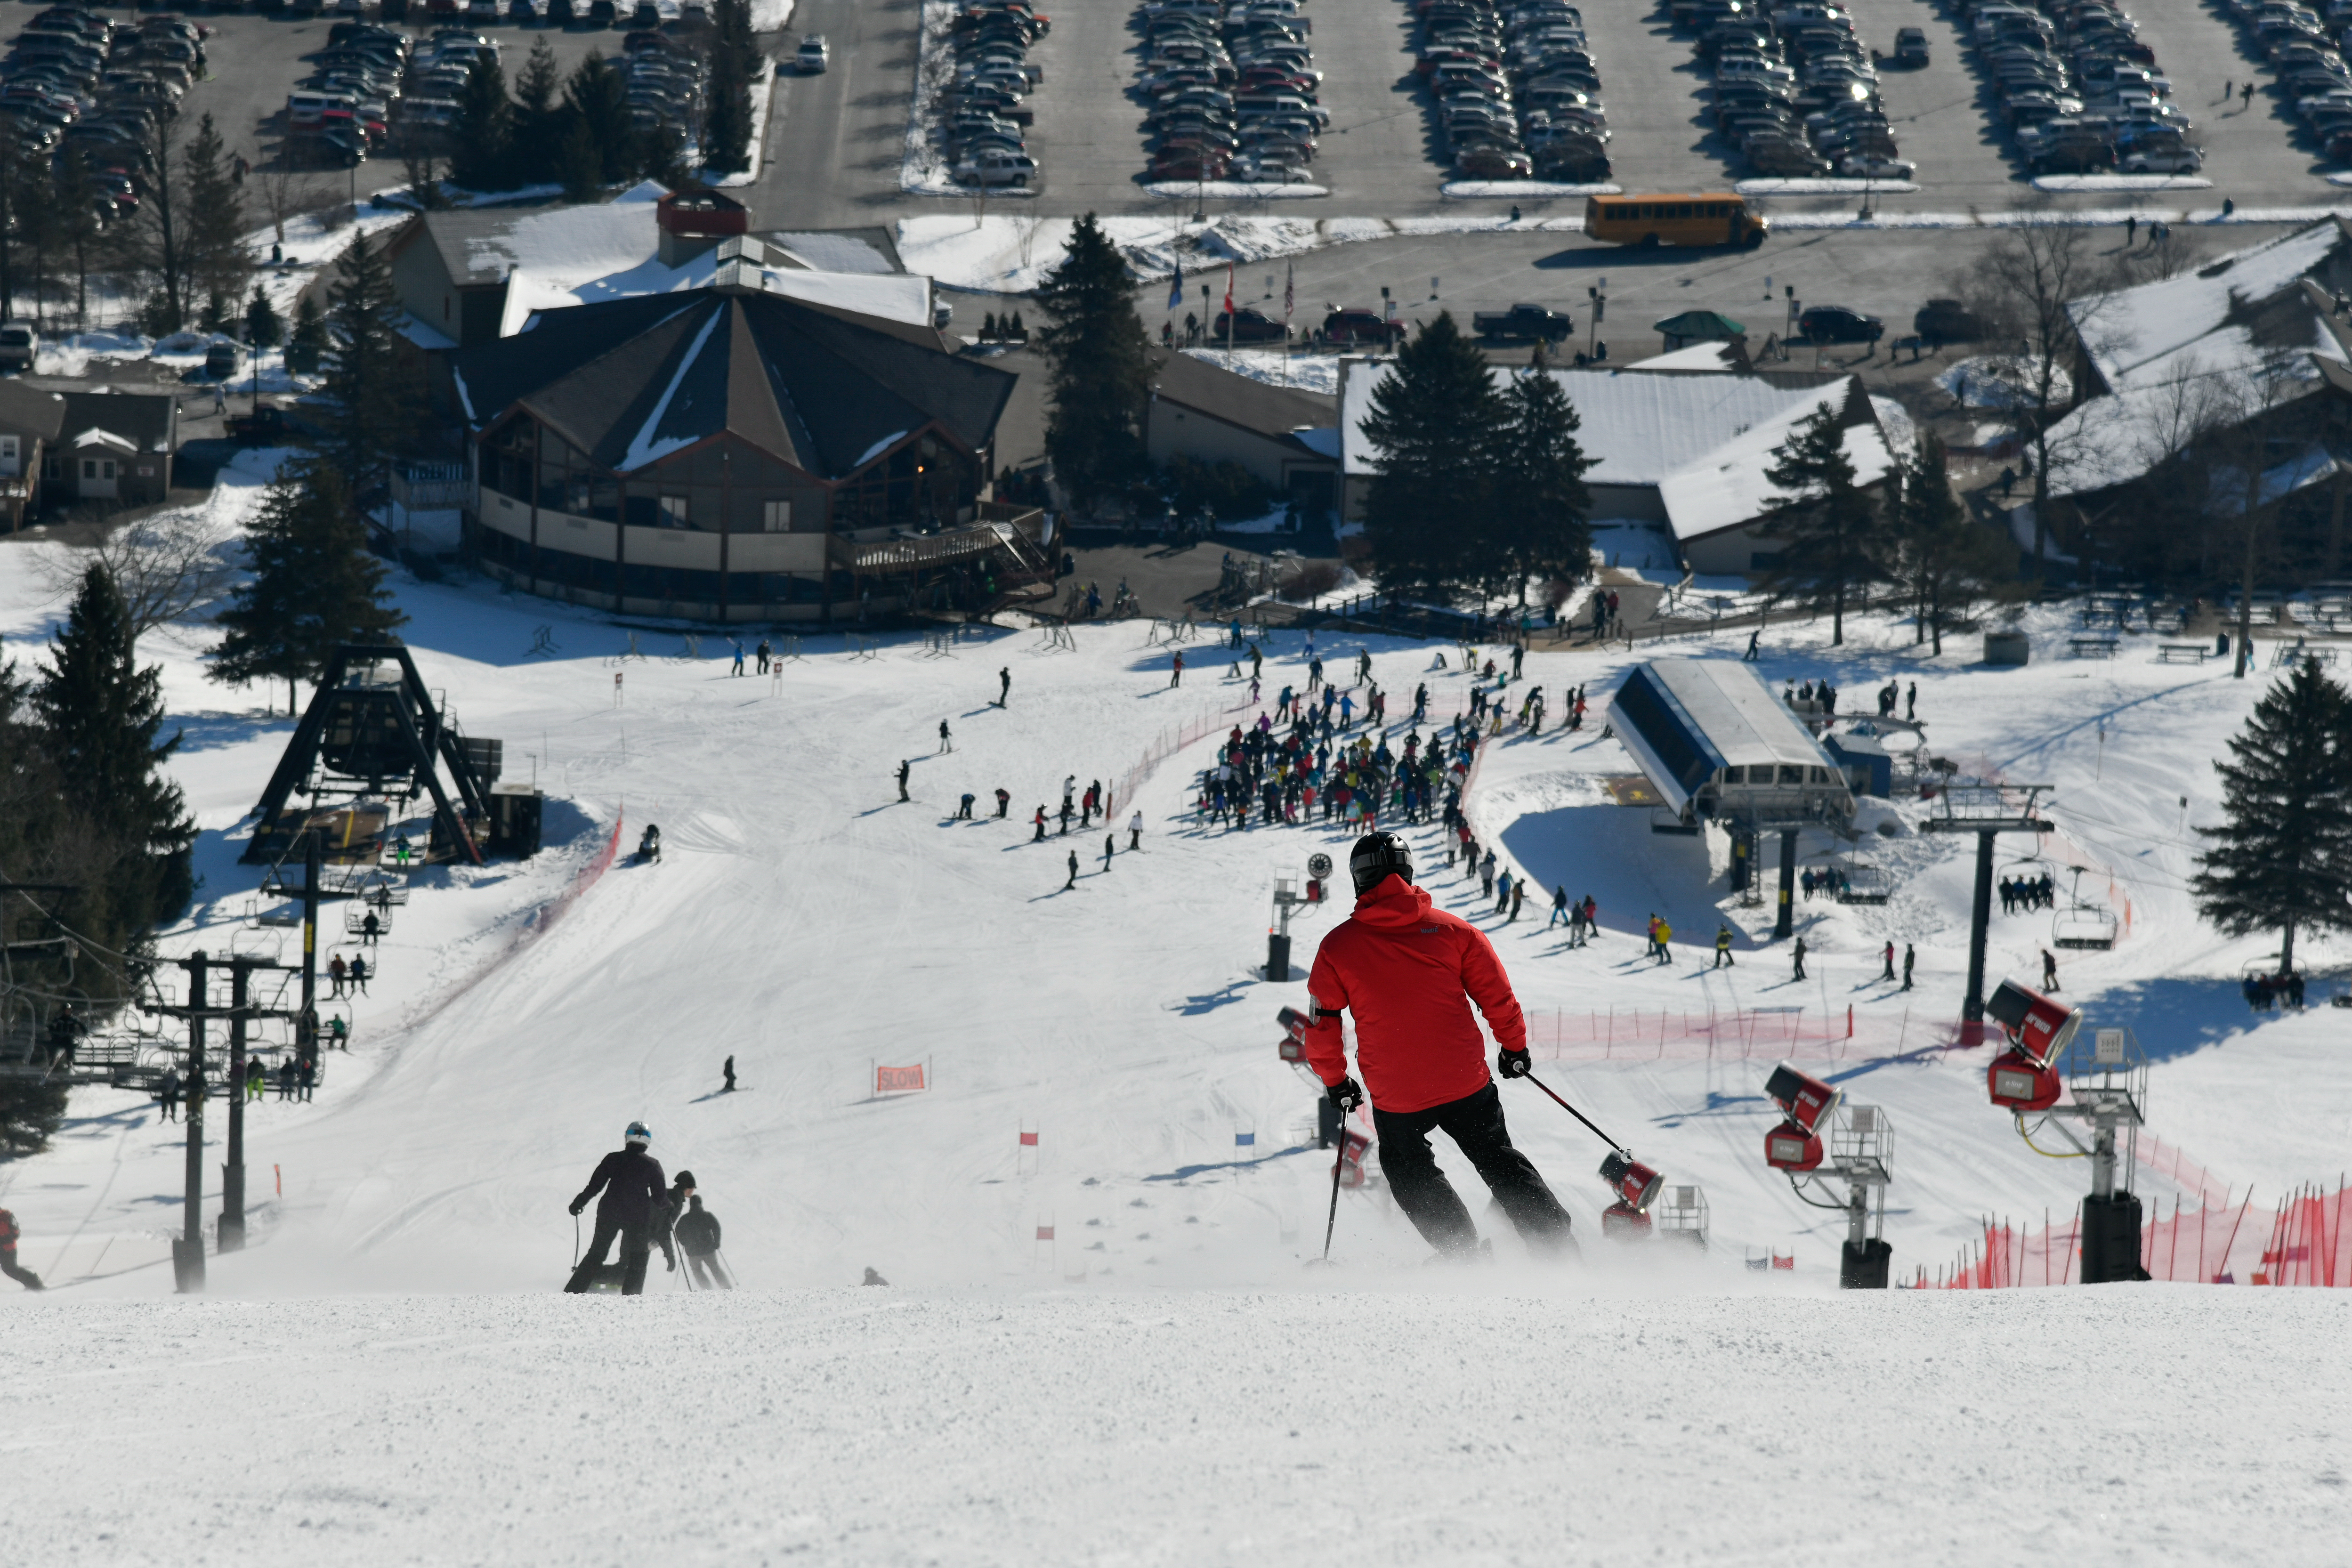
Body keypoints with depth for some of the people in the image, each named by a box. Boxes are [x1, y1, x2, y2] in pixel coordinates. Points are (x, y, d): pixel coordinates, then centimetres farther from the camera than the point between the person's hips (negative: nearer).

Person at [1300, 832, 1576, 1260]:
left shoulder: (1337, 947, -3)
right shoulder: (1453, 930, -2)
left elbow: (1321, 1027, 2)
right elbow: (1499, 999, 2)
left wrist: (1335, 1082, 18)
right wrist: (1514, 1049, 19)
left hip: (1396, 1099, -1)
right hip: (1467, 1084, 1)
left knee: (1409, 1172, 25)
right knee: (1499, 1161, 21)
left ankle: (1462, 1253, 16)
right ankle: (1557, 1245, 16)